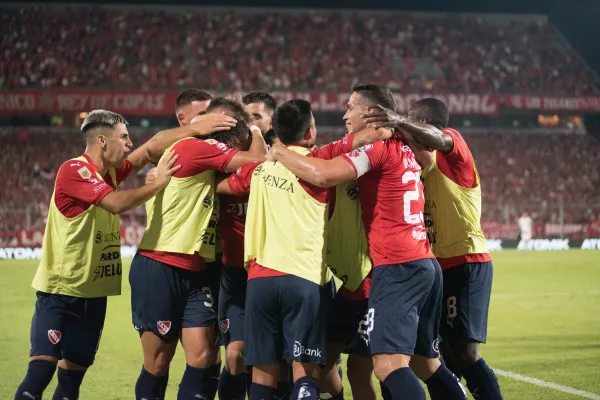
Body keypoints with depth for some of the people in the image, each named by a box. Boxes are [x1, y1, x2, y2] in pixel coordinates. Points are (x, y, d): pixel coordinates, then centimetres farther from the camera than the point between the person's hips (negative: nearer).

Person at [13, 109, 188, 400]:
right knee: (42, 369, -15)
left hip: (93, 294, 8)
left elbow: (154, 144, 12)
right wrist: (158, 183, -16)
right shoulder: (74, 170, -16)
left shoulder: (111, 172, 8)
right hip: (59, 291, -8)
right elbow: (117, 203, -27)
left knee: (76, 369, 10)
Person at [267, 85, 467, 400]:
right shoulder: (404, 148, 17)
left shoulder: (378, 146, -9)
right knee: (426, 363, 15)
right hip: (425, 264, 9)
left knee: (389, 365, -16)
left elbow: (324, 175, -21)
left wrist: (279, 153, -6)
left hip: (397, 267, -9)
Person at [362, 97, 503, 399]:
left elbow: (438, 140, -30)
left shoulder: (454, 143, -7)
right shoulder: (424, 168, 20)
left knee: (465, 352, -15)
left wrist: (400, 122, -48)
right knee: (447, 350, 12)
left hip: (466, 263, -9)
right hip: (443, 264, 9)